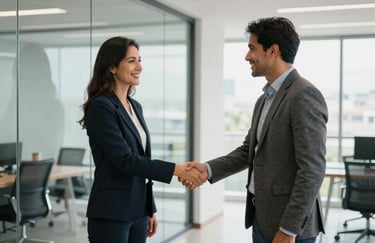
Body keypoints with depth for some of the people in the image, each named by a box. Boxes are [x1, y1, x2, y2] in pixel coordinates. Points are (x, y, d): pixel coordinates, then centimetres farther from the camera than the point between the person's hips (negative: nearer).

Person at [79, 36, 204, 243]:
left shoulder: (135, 106, 11)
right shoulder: (101, 107, -15)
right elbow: (125, 160, -21)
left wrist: (150, 210, 16)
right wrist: (176, 169, -25)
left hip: (137, 210, 8)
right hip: (111, 214, -8)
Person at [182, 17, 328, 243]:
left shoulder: (305, 96, -17)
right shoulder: (265, 99, 12)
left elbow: (312, 169, -21)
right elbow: (249, 151, 14)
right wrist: (208, 169, -1)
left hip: (290, 224, -8)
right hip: (262, 218, 9)